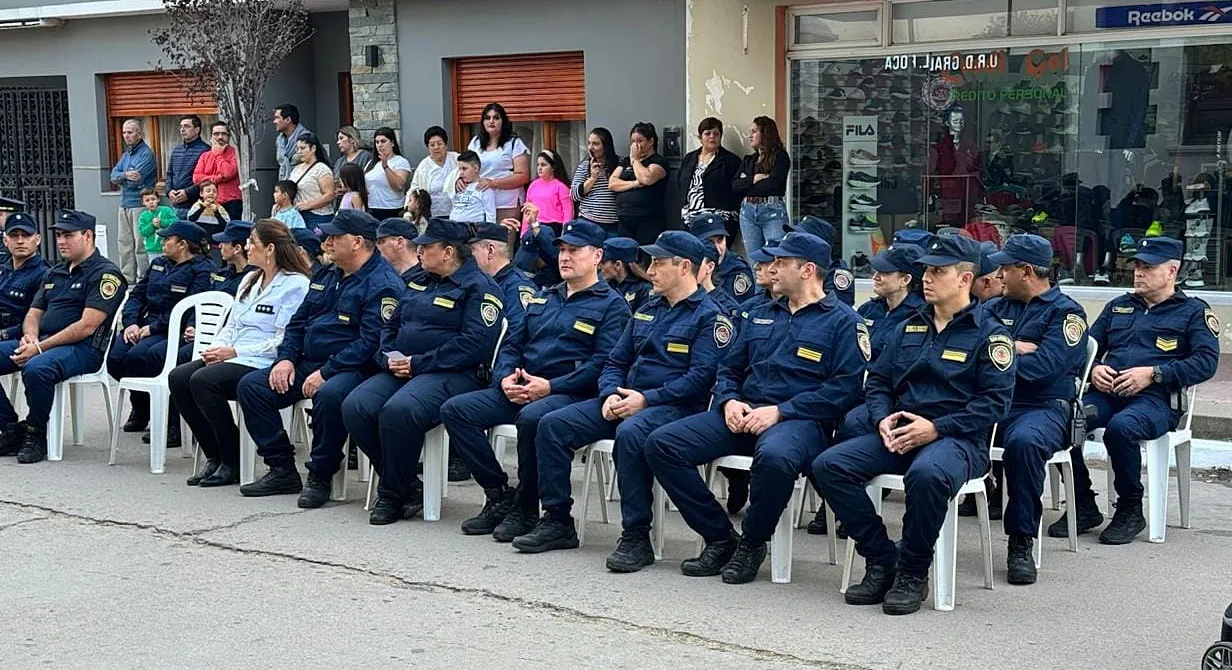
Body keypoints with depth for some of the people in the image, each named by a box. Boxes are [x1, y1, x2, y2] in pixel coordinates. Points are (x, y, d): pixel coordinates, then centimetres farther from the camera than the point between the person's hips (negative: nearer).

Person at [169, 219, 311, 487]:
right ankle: (213, 456, -2)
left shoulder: (295, 285, -9)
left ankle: (233, 463, -14)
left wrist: (235, 351, -16)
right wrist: (217, 348, 0)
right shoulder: (250, 279, 20)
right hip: (233, 358, 9)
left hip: (264, 364, -9)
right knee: (178, 378, -10)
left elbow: (284, 341, -16)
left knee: (202, 380, -27)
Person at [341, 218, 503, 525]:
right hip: (401, 370, 8)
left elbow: (475, 343, -16)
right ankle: (409, 485, -5)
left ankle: (393, 495, -13)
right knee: (355, 407, -17)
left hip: (452, 374, -8)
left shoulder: (479, 288, -3)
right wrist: (390, 357, 2)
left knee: (398, 411, -34)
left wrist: (418, 363, -16)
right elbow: (391, 326, 26)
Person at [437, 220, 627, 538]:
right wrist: (505, 378, -1)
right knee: (455, 409, -10)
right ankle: (500, 496, -6)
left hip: (571, 393, -7)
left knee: (532, 417, -39)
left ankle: (525, 509, -19)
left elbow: (603, 363, -12)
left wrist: (550, 386, -19)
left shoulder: (610, 305, 1)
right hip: (519, 390, 7)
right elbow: (512, 345, 22)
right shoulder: (543, 298, 24)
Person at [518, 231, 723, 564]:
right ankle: (558, 522, -1)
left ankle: (636, 536, -28)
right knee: (552, 425, -8)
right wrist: (610, 394, -1)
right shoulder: (646, 311, 22)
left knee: (630, 433, -40)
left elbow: (702, 376, -14)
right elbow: (615, 361, 21)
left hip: (674, 406, -8)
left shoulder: (708, 315, -3)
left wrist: (647, 398, -19)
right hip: (624, 401, 8)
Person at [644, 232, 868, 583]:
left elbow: (846, 388, -9)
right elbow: (729, 369, 25)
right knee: (661, 444, -13)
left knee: (775, 457, -42)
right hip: (742, 413, 6)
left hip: (800, 419, -6)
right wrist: (729, 401, 0)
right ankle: (720, 538, -3)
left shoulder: (842, 321, 3)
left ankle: (752, 543, -12)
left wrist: (780, 411, -16)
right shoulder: (760, 316, 23)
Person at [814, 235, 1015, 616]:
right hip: (898, 433, 6)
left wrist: (936, 428, -17)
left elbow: (995, 401, -8)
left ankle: (913, 573, -18)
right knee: (829, 465, -18)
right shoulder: (911, 327, 20)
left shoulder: (989, 334, 1)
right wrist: (882, 419, -2)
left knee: (927, 474, -41)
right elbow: (877, 381, 20)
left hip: (957, 438, -6)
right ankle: (881, 561, -7)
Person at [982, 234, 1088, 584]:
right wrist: (1016, 348, -4)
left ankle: (1021, 543, -26)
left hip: (1043, 407, -5)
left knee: (1023, 441, -39)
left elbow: (1044, 367, -13)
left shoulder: (1066, 312, 2)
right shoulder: (996, 308, 22)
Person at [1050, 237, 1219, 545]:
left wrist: (1153, 374, -14)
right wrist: (1093, 369, 0)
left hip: (1156, 398, -5)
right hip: (1107, 393, 5)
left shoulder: (1193, 311, 11)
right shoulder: (1118, 306, 26)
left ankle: (1130, 511, -16)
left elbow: (1207, 361, -3)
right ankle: (1083, 506, -10)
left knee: (1121, 427, -38)